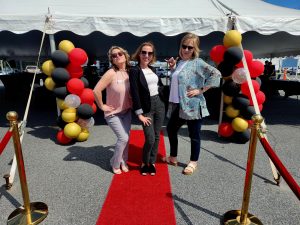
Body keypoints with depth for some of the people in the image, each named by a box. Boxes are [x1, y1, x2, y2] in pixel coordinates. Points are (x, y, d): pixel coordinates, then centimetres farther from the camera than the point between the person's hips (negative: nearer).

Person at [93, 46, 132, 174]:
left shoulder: (129, 72, -4)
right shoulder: (111, 73, -23)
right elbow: (96, 90, -27)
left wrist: (131, 103, 6)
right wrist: (102, 106, -18)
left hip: (127, 112, 6)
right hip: (113, 114, -6)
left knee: (126, 138, 11)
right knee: (123, 138, -9)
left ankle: (123, 162, 34)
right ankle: (115, 164, 16)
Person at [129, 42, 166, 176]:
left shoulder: (152, 69, 10)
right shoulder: (134, 71, -9)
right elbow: (135, 94, -14)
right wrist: (140, 114, -16)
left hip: (159, 105, 6)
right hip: (146, 108, -6)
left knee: (156, 137, 11)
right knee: (150, 139, -6)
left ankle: (152, 162, 28)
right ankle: (144, 163, 21)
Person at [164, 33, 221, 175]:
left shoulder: (197, 63, -10)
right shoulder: (179, 62, 11)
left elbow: (216, 74, -19)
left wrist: (200, 90, -18)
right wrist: (172, 67, 5)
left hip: (192, 105, -8)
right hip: (177, 105, 8)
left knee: (194, 134, 6)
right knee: (171, 129, 17)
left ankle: (193, 163, 26)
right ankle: (173, 158, 36)